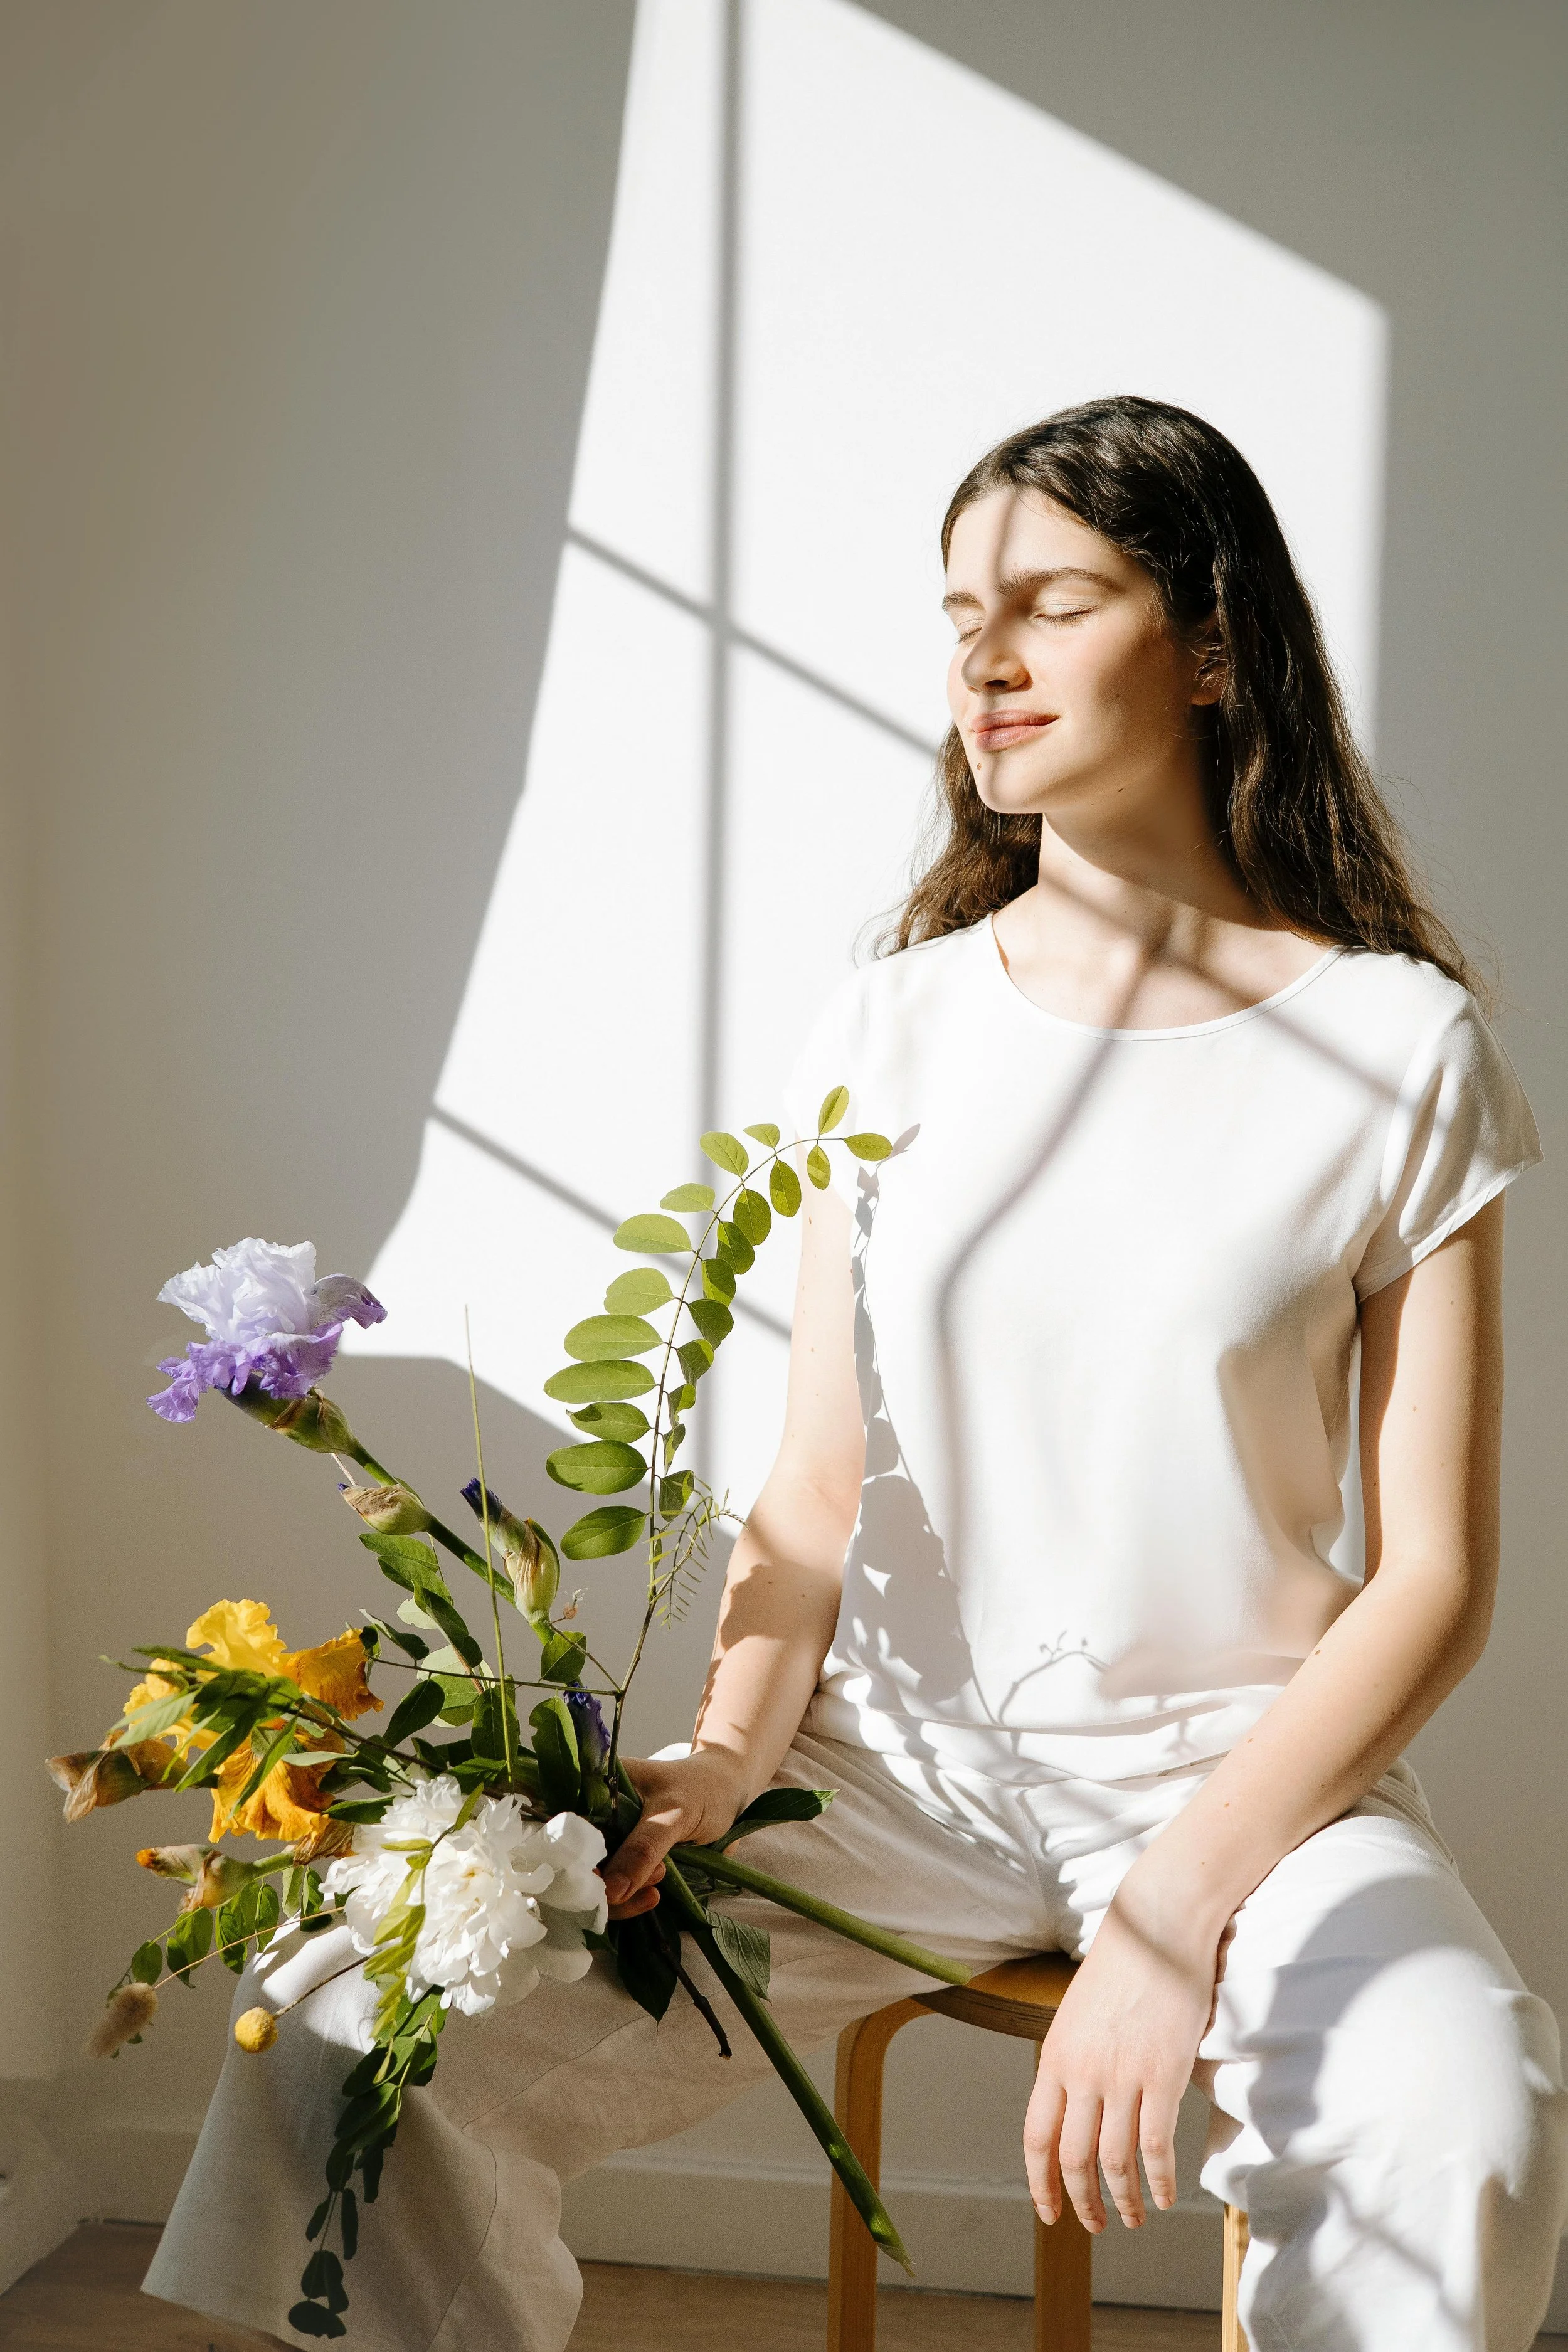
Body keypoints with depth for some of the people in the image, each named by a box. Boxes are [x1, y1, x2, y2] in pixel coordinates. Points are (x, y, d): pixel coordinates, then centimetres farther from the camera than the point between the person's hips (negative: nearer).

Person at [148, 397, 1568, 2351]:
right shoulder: (894, 1029, 5)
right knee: (348, 2028, -18)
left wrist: (1179, 1911, -18)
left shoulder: (1398, 1047, -4)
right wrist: (731, 1748, -13)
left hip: (1246, 1761, -2)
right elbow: (817, 1489, 6)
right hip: (899, 1751, 2)